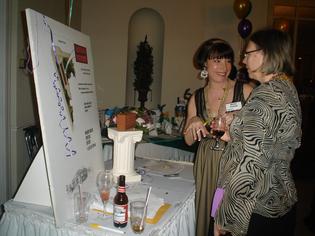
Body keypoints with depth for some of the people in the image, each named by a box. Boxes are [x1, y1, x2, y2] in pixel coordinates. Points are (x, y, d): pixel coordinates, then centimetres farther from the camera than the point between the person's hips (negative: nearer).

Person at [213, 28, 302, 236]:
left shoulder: (264, 96, -21)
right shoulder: (288, 89, 7)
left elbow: (249, 164, -24)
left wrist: (224, 217, -17)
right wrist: (232, 137, 9)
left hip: (257, 210, -9)